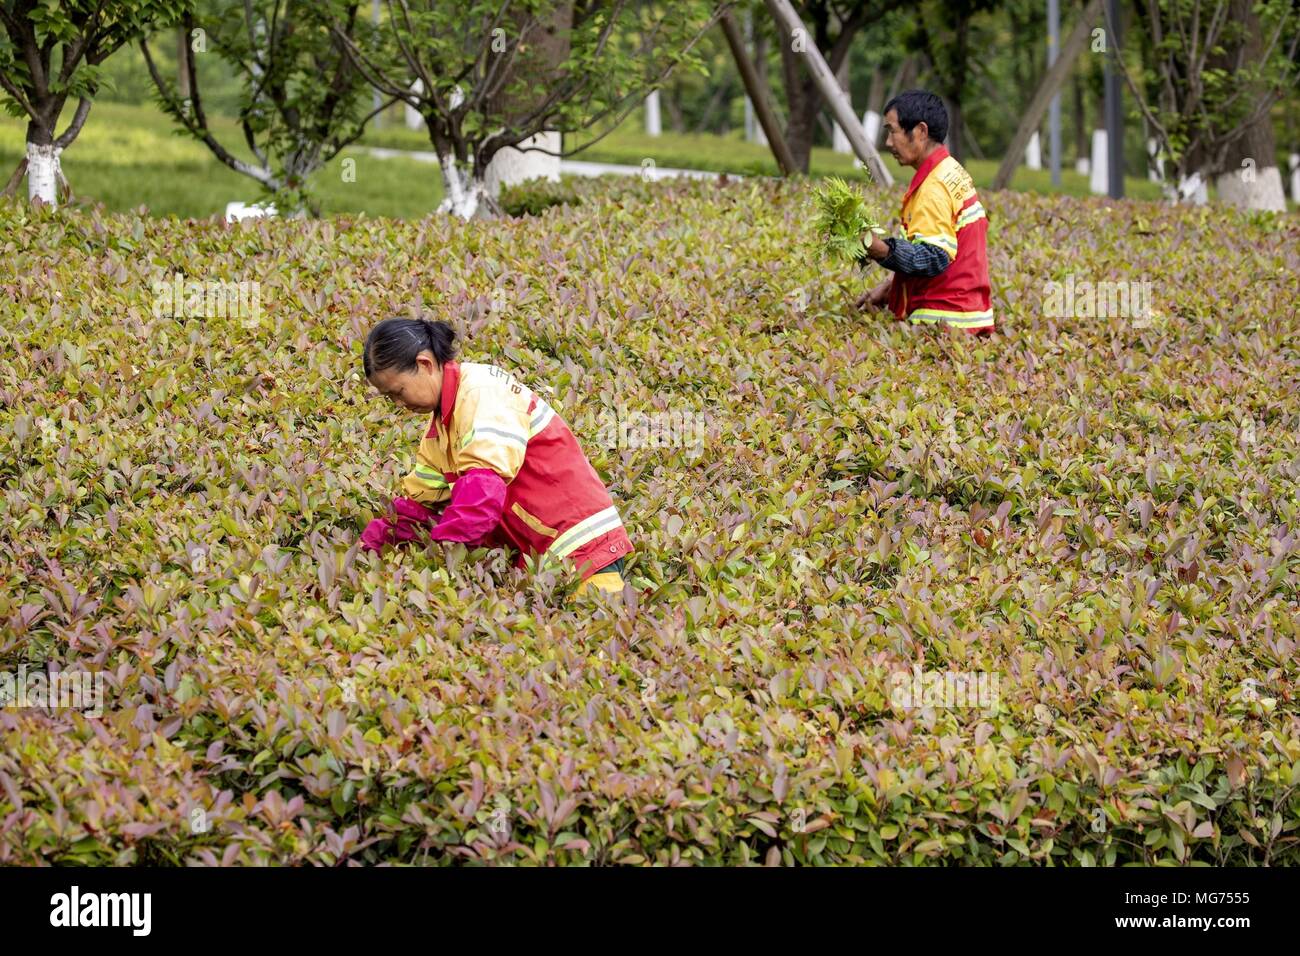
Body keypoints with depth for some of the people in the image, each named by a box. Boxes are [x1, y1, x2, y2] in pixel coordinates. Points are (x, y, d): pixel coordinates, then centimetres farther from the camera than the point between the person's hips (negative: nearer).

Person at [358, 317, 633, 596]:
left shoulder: (483, 391, -15)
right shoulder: (441, 421, 15)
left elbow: (484, 488, -26)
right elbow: (420, 497, 15)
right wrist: (371, 543, 1)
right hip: (533, 553, 9)